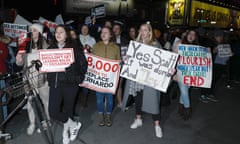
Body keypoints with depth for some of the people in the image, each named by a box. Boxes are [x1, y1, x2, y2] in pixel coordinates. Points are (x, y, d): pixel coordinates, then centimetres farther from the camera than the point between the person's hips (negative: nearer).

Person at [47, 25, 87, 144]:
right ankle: (74, 124, 19)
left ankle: (66, 132, 32)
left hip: (70, 83, -3)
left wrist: (79, 78, -3)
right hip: (55, 84, 3)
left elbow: (83, 63, 0)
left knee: (68, 109, 9)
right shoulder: (51, 48, 10)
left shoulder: (74, 47, -1)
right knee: (53, 112, -4)